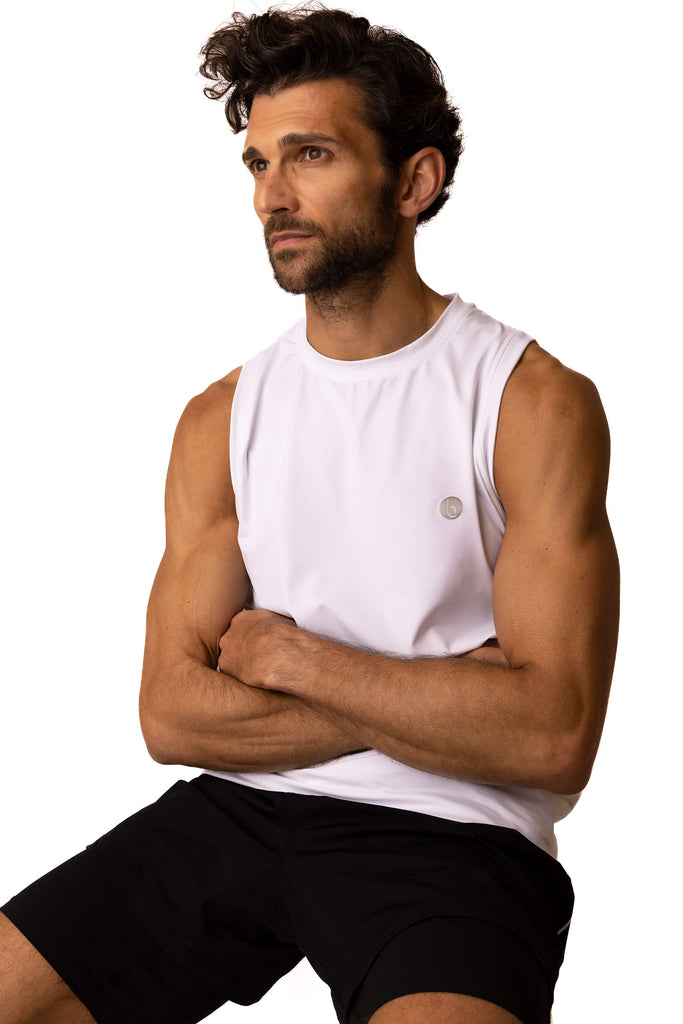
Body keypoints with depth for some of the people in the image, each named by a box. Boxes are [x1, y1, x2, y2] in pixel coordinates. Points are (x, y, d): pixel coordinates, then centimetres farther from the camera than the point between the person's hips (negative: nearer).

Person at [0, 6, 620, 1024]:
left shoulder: (539, 403, -5)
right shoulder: (221, 418, 9)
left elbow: (552, 737, -14)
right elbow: (173, 712, 1)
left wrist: (286, 655, -7)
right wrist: (436, 705, -9)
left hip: (447, 836, -4)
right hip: (237, 814, 5)